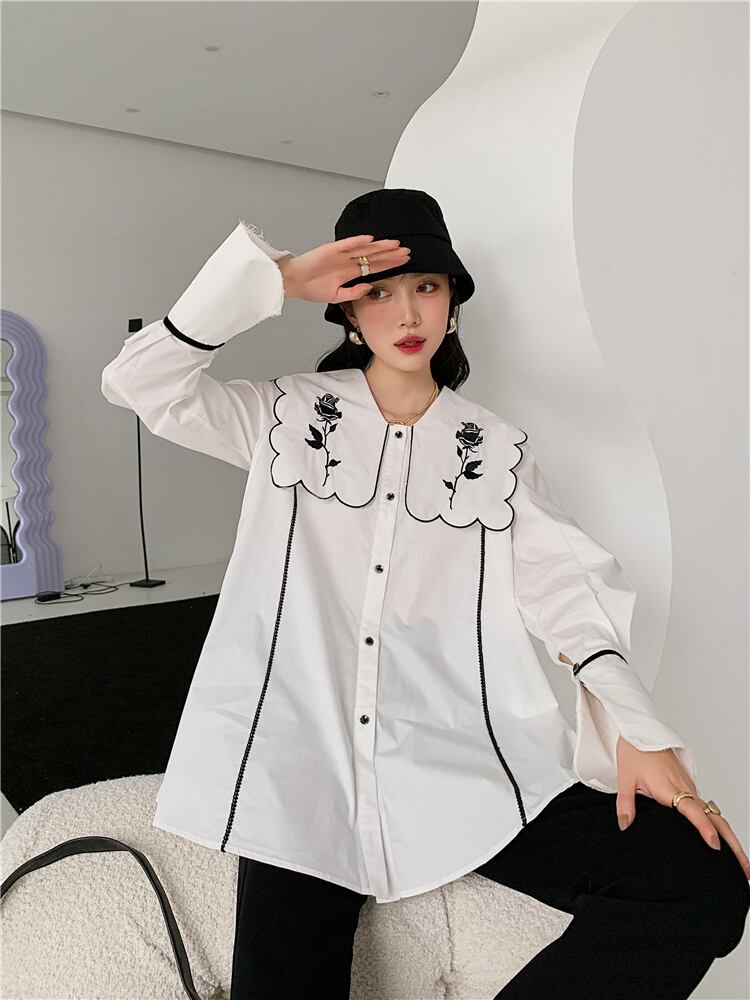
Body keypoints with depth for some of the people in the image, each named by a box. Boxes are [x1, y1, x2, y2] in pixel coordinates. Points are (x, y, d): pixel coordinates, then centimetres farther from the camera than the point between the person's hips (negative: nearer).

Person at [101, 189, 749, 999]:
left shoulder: (497, 447, 12)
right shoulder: (288, 415, 11)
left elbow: (564, 587, 5)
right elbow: (137, 383, 2)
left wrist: (638, 731, -10)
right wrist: (272, 279, -5)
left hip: (467, 769, 2)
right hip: (299, 764, -1)